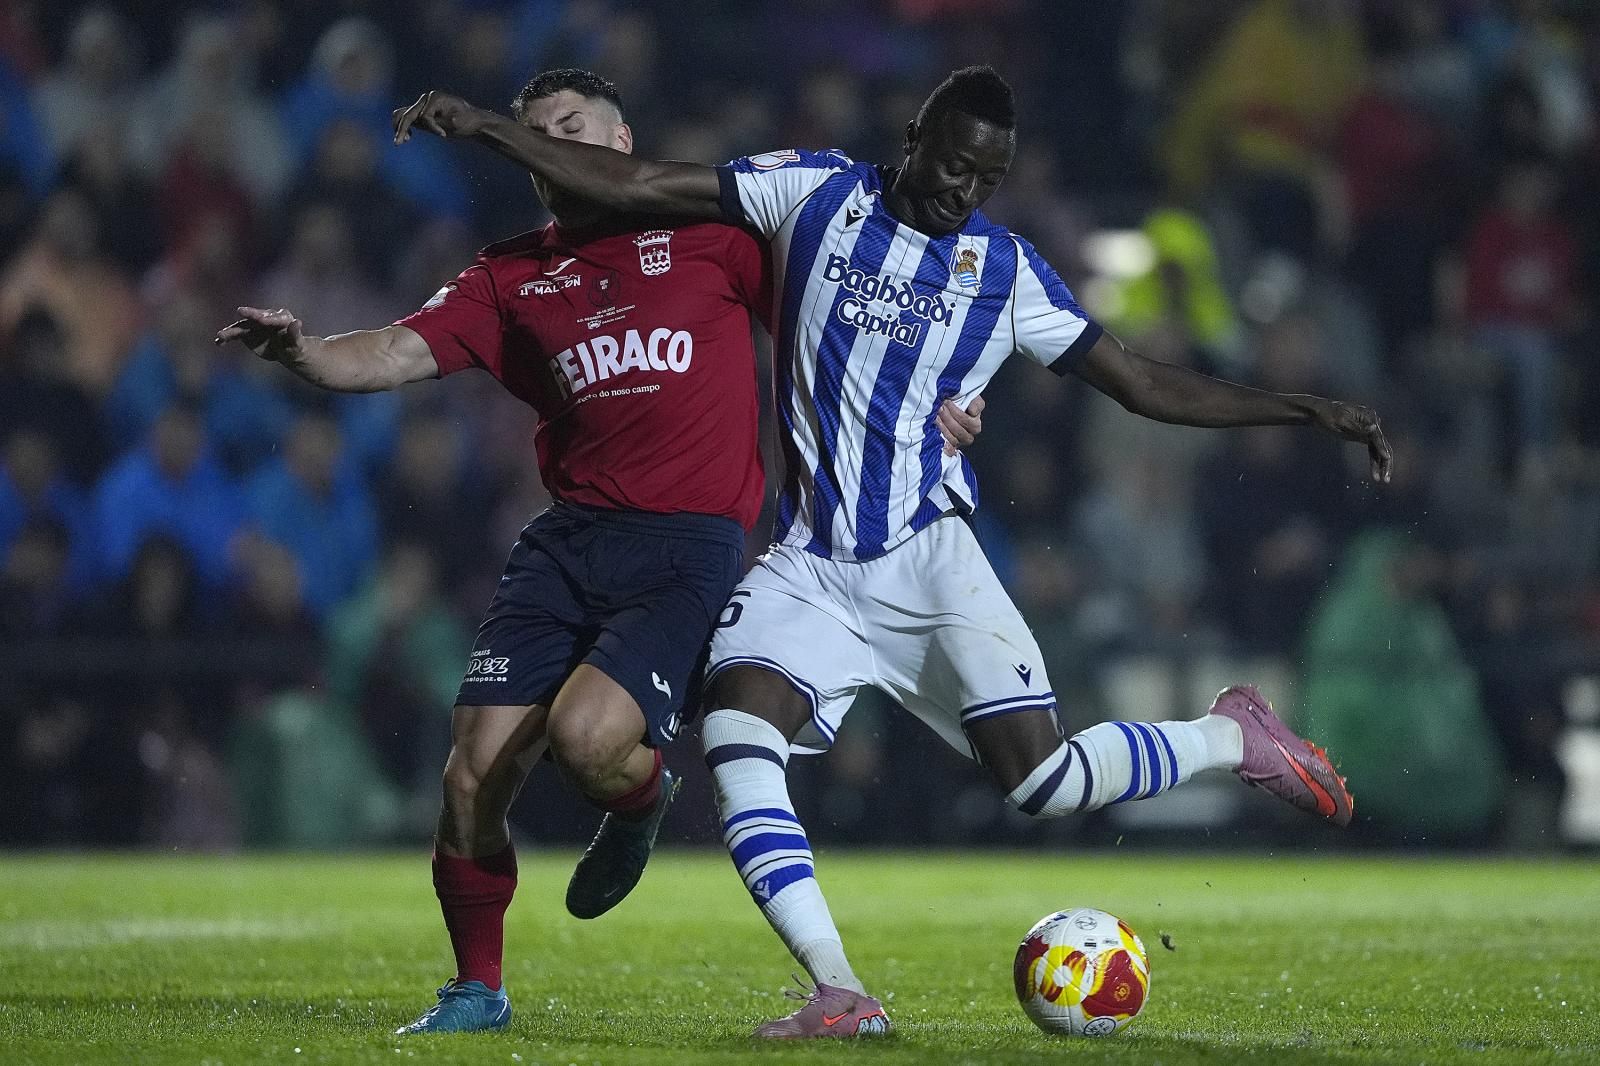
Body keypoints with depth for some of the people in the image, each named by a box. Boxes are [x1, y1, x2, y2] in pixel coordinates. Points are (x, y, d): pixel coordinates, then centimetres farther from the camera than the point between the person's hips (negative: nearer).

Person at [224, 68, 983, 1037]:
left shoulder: (709, 233, 5)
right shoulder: (513, 276, 13)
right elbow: (397, 355, 3)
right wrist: (300, 350, -16)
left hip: (690, 546, -4)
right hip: (567, 542, 4)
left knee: (586, 736, -26)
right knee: (475, 771, -6)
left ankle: (643, 798, 13)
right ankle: (477, 988, 16)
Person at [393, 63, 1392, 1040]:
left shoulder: (1007, 268, 4)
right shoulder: (816, 193, 4)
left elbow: (1145, 384, 9)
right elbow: (636, 184, 3)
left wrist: (1307, 410, 2)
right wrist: (485, 127, -3)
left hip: (927, 556, -1)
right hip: (810, 565, 1)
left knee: (1041, 776, -15)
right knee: (735, 731, -26)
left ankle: (1231, 737, 14)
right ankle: (840, 994, -28)